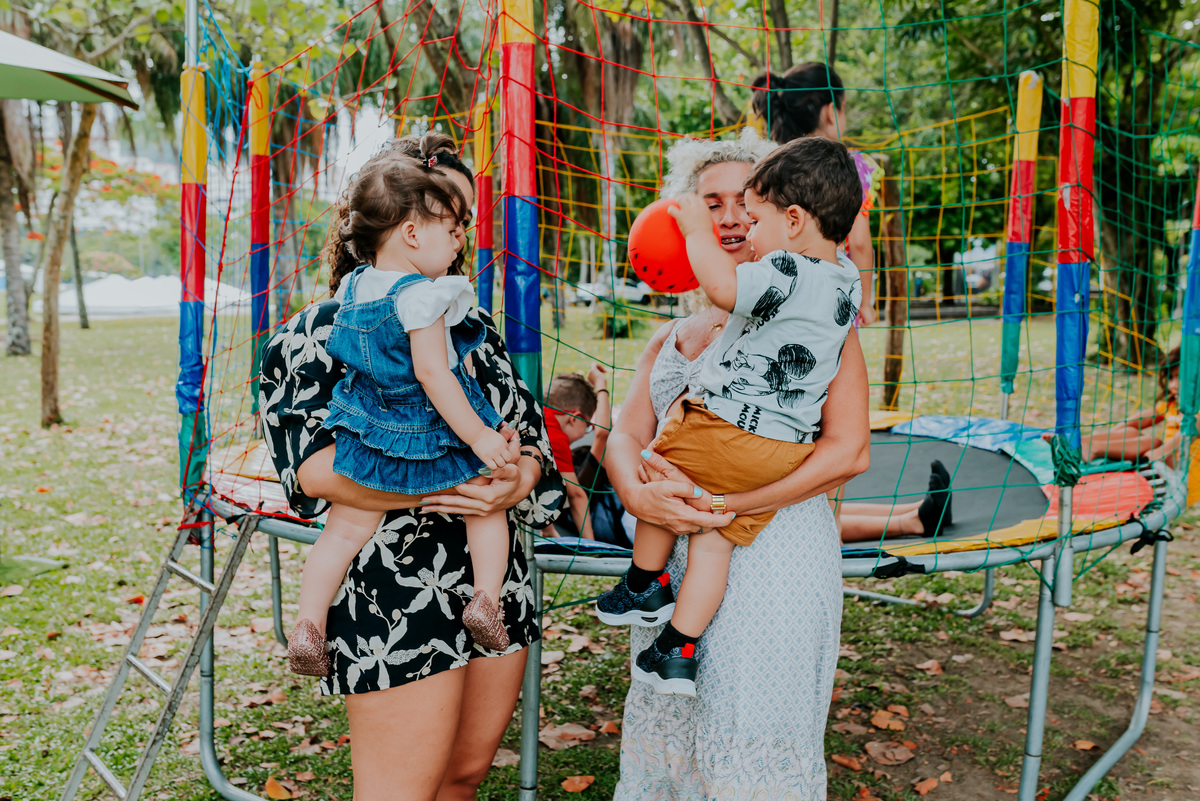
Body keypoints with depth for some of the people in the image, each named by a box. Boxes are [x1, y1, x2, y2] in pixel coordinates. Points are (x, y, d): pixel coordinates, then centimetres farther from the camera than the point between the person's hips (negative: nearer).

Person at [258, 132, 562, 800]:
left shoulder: (473, 324, 13)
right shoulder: (318, 334, -5)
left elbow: (531, 428, 9)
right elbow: (314, 465, -19)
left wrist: (519, 476, -15)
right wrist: (446, 481, -29)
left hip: (500, 582, 6)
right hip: (393, 599, -6)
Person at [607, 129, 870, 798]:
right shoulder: (672, 337, 14)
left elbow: (849, 452, -13)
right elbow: (625, 436, 6)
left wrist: (719, 504, -18)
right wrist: (638, 494, -18)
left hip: (775, 559, -5)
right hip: (674, 563, 6)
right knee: (662, 738, 15)